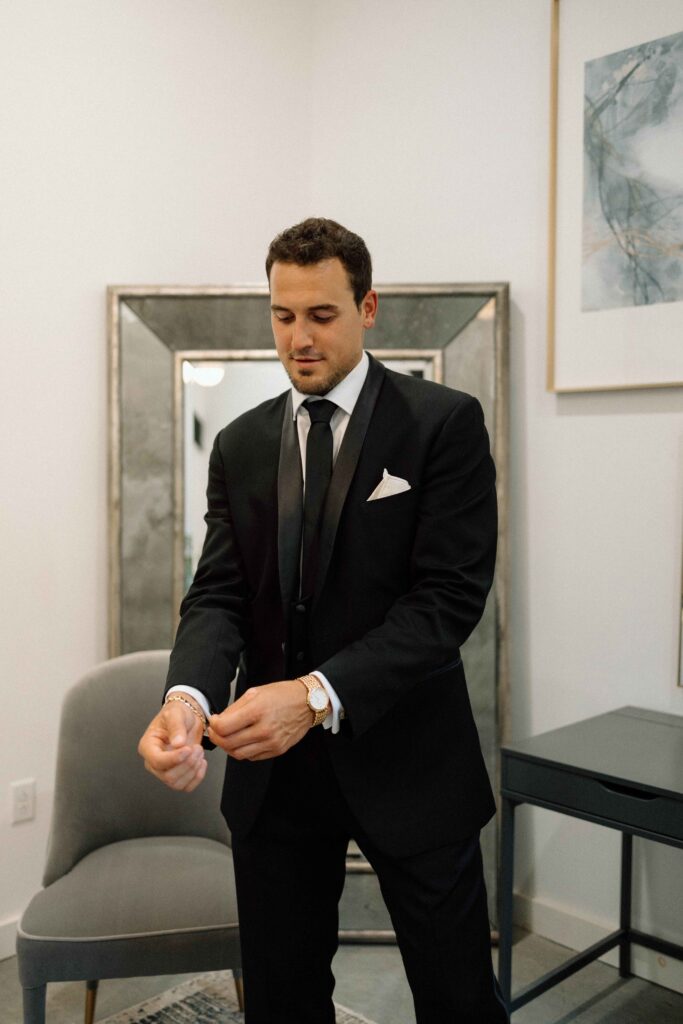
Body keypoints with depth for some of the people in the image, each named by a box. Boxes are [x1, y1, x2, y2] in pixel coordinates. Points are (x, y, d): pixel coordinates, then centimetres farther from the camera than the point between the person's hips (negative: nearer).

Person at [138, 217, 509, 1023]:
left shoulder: (443, 424, -8)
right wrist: (187, 696, -21)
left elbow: (449, 597, -15)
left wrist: (317, 694, -26)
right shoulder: (239, 445, 6)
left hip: (404, 761, -3)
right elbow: (217, 594, 0)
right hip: (273, 767, 4)